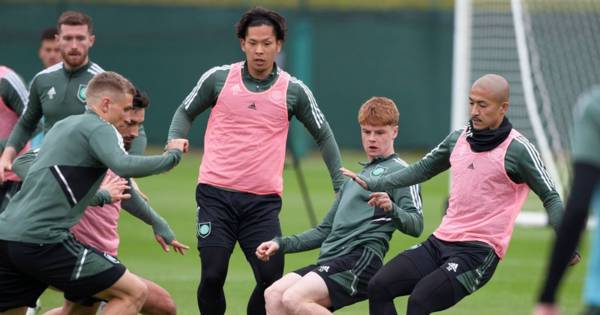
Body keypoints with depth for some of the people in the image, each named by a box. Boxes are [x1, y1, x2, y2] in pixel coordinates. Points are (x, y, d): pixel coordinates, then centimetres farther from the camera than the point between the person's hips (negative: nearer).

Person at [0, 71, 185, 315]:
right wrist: (173, 155, -7)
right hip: (43, 240, -9)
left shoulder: (64, 125, 23)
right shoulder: (99, 128, -3)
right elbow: (124, 166, -23)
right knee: (134, 293, -3)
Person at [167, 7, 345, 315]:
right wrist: (174, 145, -2)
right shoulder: (218, 78, 3)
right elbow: (185, 113, 16)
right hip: (216, 193, -1)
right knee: (212, 276, -10)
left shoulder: (294, 90, 4)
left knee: (271, 279, -8)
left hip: (263, 200, 1)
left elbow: (323, 135, 15)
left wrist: (340, 184, 11)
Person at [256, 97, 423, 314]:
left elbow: (416, 226, -10)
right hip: (330, 260, 9)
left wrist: (391, 209, -31)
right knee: (274, 295, -11)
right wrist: (281, 244, 23)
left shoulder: (399, 170, 3)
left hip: (361, 258, -9)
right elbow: (326, 230, 33)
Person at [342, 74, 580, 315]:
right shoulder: (458, 138, 11)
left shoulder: (518, 150, -7)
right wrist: (372, 184, 23)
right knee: (379, 286, -6)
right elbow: (422, 169, 26)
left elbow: (550, 198, -4)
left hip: (480, 250, -7)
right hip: (440, 241, 7)